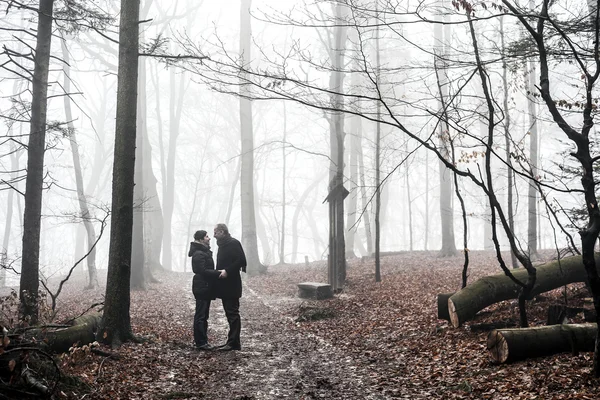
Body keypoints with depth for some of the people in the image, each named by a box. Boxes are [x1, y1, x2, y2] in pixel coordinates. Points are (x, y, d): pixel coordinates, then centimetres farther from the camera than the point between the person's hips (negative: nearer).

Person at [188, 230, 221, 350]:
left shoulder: (204, 252, 17)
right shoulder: (199, 254, -16)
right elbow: (203, 271, -24)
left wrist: (217, 273, 8)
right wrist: (218, 273, -24)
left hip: (206, 287, 10)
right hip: (202, 287, -10)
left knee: (203, 315, 15)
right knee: (201, 315, -6)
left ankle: (200, 340, 22)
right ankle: (200, 342, -3)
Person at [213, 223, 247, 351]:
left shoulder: (234, 243, -11)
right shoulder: (223, 245, 18)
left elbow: (241, 260, -19)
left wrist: (227, 271, -21)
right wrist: (219, 272, 7)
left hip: (231, 286, -10)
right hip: (225, 286, 10)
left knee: (232, 313, -8)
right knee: (230, 313, 12)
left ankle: (234, 343, -6)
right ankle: (233, 341, 17)